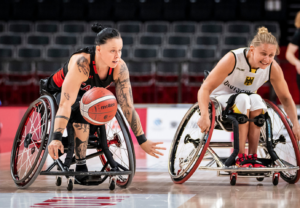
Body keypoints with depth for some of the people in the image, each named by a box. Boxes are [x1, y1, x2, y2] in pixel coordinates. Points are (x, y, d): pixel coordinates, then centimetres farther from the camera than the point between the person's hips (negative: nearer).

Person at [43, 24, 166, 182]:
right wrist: (56, 138, -55)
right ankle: (81, 168, -21)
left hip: (90, 94, 5)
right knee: (81, 114, -33)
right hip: (61, 91, -5)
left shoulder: (120, 67, -27)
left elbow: (128, 106, -21)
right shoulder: (81, 63, -40)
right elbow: (66, 103, -45)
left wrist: (143, 141, -23)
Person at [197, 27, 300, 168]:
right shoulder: (233, 59, -28)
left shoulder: (273, 68, -16)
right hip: (220, 100, -3)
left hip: (247, 101, 3)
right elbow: (205, 89, -31)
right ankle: (240, 157, -35)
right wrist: (204, 115, -46)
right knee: (243, 99, -35)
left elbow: (285, 98, -4)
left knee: (256, 100, -32)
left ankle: (252, 157, -29)